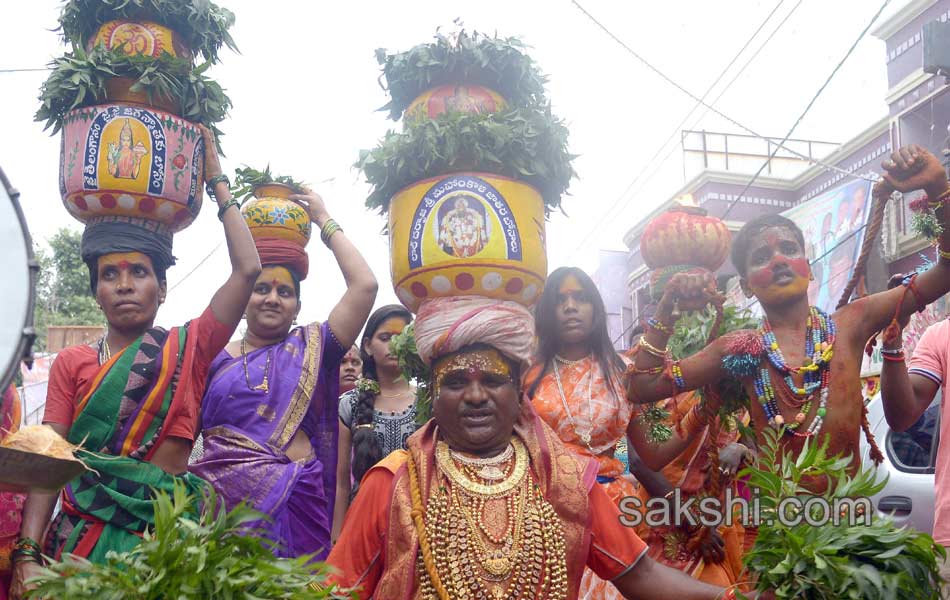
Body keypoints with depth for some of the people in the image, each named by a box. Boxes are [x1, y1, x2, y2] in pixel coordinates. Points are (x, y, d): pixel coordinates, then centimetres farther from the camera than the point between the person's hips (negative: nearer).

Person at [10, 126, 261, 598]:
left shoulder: (189, 347, 3)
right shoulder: (71, 363, 6)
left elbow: (247, 269, -6)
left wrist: (217, 181, 2)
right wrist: (28, 554, -14)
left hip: (168, 528, 0)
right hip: (84, 529, 0)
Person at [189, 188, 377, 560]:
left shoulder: (311, 348, 8)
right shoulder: (216, 358, 10)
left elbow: (364, 285, -1)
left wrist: (325, 222, 5)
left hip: (293, 500, 0)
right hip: (221, 494, 1)